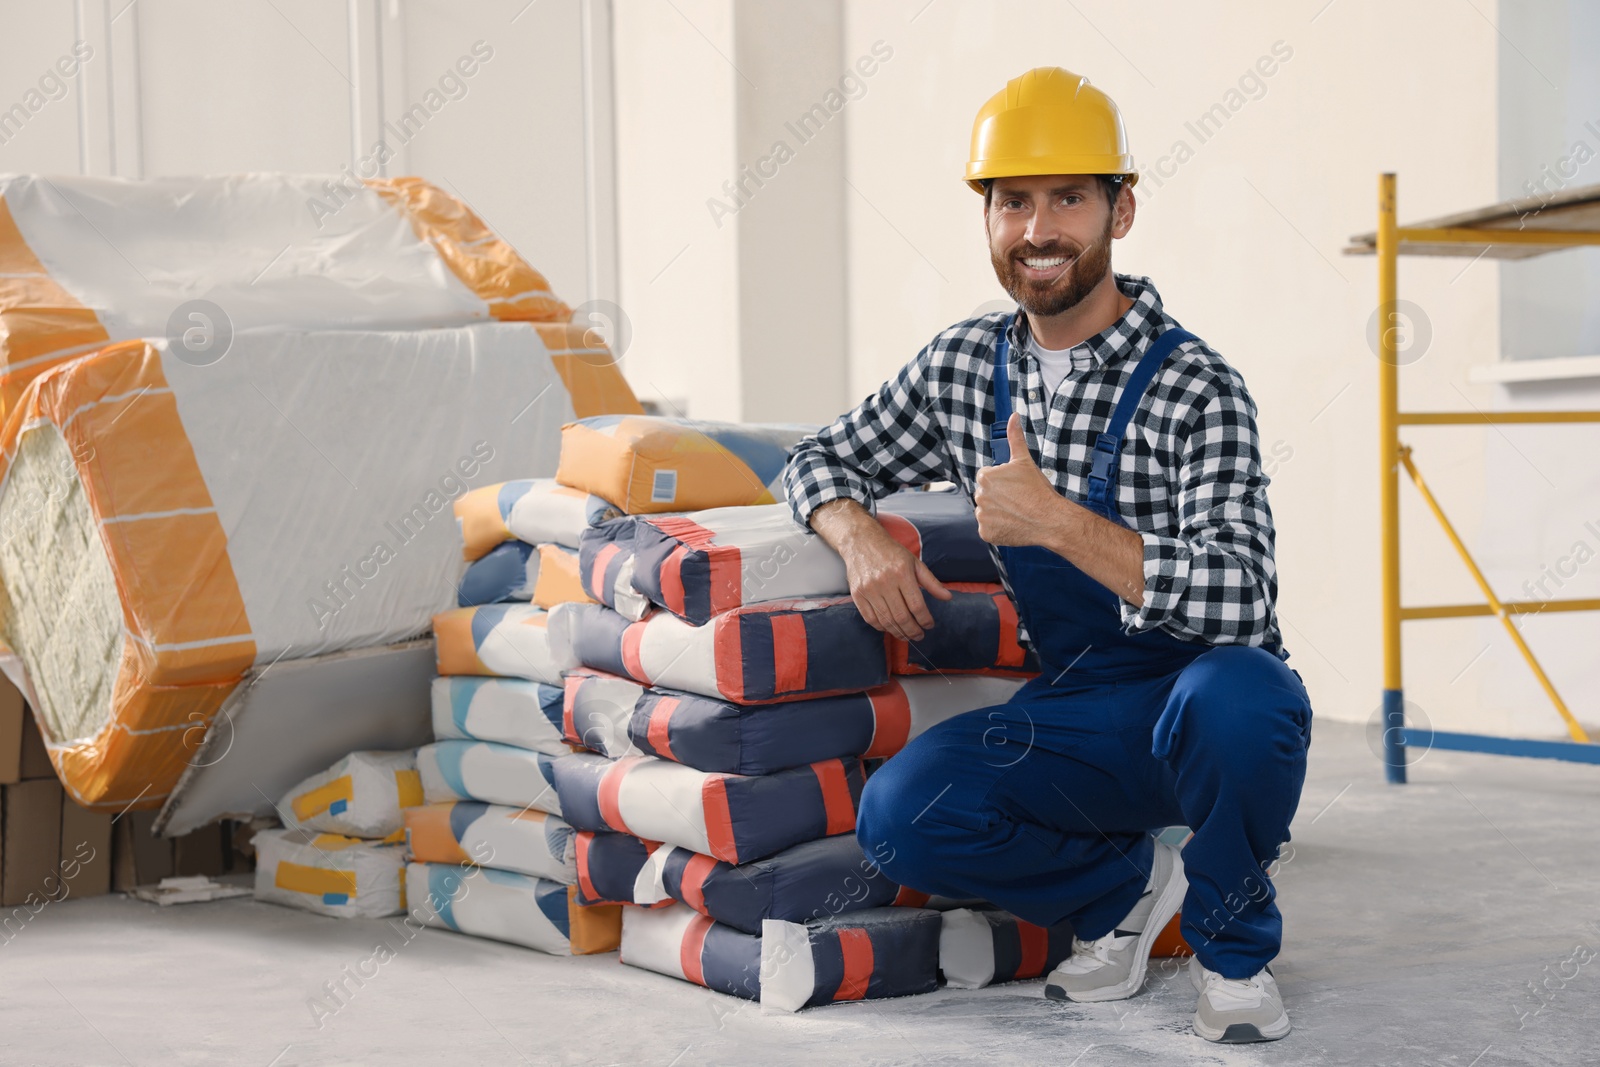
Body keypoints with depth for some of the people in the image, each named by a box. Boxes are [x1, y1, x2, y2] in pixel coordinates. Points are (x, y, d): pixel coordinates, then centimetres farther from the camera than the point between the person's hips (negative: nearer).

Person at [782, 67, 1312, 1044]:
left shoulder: (1195, 389, -15)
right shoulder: (965, 366, 3)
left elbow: (1239, 600, -28)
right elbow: (823, 462, 15)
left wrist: (1056, 521, -33)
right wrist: (862, 535, -8)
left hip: (1204, 698, -4)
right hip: (1078, 720, 4)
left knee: (1240, 695, -40)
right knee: (899, 815, -22)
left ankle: (1233, 947, -8)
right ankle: (1127, 883, 8)